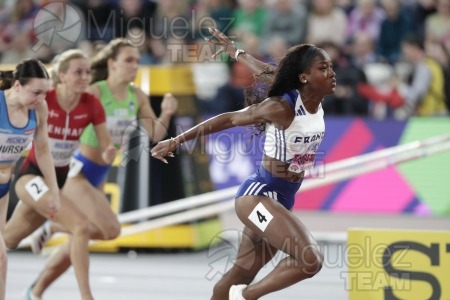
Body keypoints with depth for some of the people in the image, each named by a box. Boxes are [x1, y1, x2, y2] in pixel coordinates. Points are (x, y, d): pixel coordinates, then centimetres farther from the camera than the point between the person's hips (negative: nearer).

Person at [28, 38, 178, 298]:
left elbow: (155, 135, -2)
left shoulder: (137, 96, 1)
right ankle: (55, 227, -1)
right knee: (110, 229, -22)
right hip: (77, 171, -8)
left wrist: (166, 114, -20)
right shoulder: (95, 93, -20)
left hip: (100, 176, 8)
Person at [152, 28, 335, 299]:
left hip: (283, 201, 9)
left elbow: (268, 72, 14)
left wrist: (234, 51, 29)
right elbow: (229, 119, -11)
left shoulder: (318, 103, 0)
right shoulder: (282, 107, -21)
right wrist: (177, 141, -5)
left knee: (241, 275, 16)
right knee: (311, 259, -24)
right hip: (258, 195, -9)